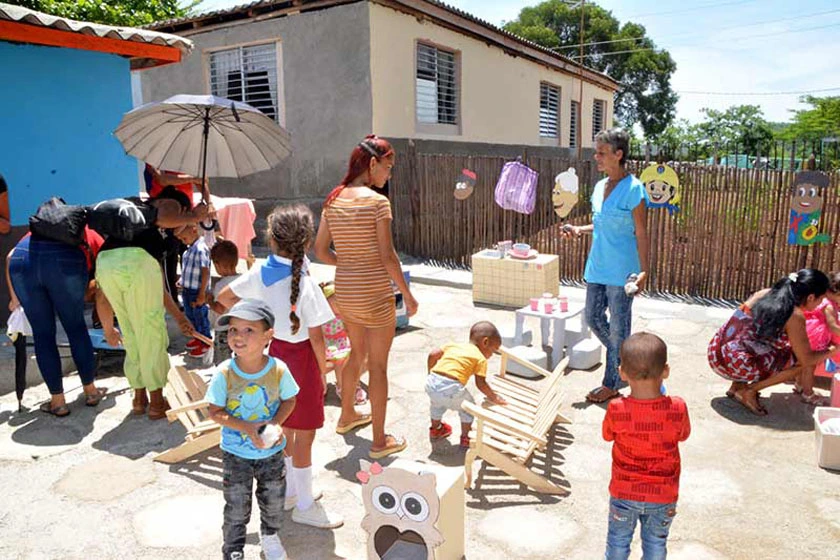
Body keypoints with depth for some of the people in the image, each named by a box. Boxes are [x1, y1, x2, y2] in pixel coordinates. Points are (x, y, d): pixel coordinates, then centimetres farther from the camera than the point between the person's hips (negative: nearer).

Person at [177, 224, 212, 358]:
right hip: (187, 290, 9)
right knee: (190, 316, 22)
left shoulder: (201, 249, -23)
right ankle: (198, 338, 40)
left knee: (200, 317, 6)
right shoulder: (191, 248, 6)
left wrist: (202, 294, -26)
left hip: (197, 292, -9)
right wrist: (183, 281, 14)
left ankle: (205, 343, 22)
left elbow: (206, 272, -27)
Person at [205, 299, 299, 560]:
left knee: (273, 500, 21)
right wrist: (247, 428, -27)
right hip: (236, 453, -1)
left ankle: (270, 535, 51)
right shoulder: (224, 373, -21)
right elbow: (216, 412, -14)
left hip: (272, 450, 1)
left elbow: (289, 400, -4)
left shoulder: (279, 369, -20)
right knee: (236, 507, 12)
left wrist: (276, 423, -22)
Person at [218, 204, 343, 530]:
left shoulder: (260, 273, -6)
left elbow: (224, 298, 7)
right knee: (304, 435, 6)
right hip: (301, 357, -7)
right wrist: (323, 371, -6)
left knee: (285, 428, 21)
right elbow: (316, 337, -18)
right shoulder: (305, 285, -23)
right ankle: (305, 506, 20)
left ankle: (290, 490, 37)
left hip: (276, 350, 7)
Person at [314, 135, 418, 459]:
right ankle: (379, 441, 18)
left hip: (344, 292, 7)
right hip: (375, 294, -7)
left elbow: (321, 252, 6)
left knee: (358, 353, 27)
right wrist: (407, 295, -7)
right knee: (378, 365, 6)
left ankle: (347, 415, 45)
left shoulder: (333, 200, 4)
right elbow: (387, 256, -17)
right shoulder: (377, 201, -16)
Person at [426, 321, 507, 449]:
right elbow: (481, 384, 1)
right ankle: (465, 438, 31)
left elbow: (433, 354, 14)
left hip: (431, 384, 6)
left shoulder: (453, 345, 23)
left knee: (437, 402, 37)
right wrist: (494, 398, 16)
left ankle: (435, 428, 57)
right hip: (451, 388, -5)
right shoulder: (480, 358, 8)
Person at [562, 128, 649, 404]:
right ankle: (624, 360, 36)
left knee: (618, 327, 4)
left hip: (621, 270, -8)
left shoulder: (633, 189, -13)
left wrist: (643, 270, -16)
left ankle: (611, 384, 17)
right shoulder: (600, 186, 9)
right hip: (597, 266, 8)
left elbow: (641, 233, -13)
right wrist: (580, 230, 5)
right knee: (593, 318, 14)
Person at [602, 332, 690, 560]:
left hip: (624, 493, -1)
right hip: (663, 496, 1)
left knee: (618, 542, 23)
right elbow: (683, 435, -1)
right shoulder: (677, 408, -23)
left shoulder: (616, 409, -25)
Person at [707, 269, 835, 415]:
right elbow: (808, 360, 0)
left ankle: (737, 385, 19)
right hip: (735, 365, -7)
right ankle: (749, 391, 5)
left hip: (714, 353, 7)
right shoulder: (795, 316, -8)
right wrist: (831, 350, 18)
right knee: (805, 362, 9)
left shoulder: (763, 293, 10)